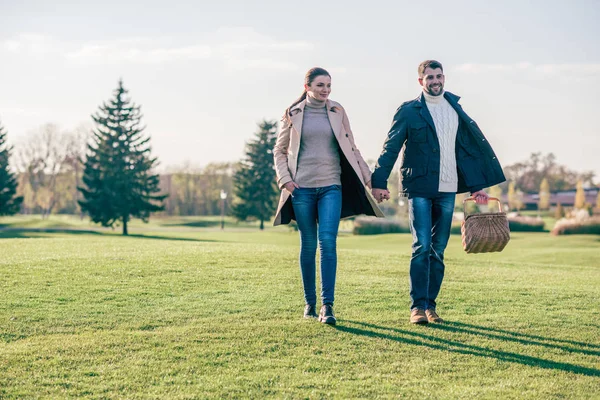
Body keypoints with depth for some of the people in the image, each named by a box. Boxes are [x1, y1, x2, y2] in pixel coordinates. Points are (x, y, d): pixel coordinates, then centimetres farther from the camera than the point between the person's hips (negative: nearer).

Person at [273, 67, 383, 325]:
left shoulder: (337, 112, 9)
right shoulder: (293, 114, 5)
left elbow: (351, 148, 14)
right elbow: (280, 150, 11)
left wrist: (368, 177, 9)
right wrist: (284, 179, -2)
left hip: (331, 187, 0)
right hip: (302, 188, 0)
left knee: (328, 242, -13)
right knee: (308, 244, 4)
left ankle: (327, 305, -14)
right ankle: (309, 303, 16)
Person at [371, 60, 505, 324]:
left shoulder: (454, 108, 13)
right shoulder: (409, 111, -1)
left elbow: (469, 148, 17)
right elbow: (391, 147, -5)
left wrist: (477, 185, 15)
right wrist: (379, 182, -14)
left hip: (447, 190, 4)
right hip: (420, 188, -4)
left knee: (438, 250, 7)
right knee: (422, 248, -10)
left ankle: (430, 305, 14)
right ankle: (418, 307, -6)